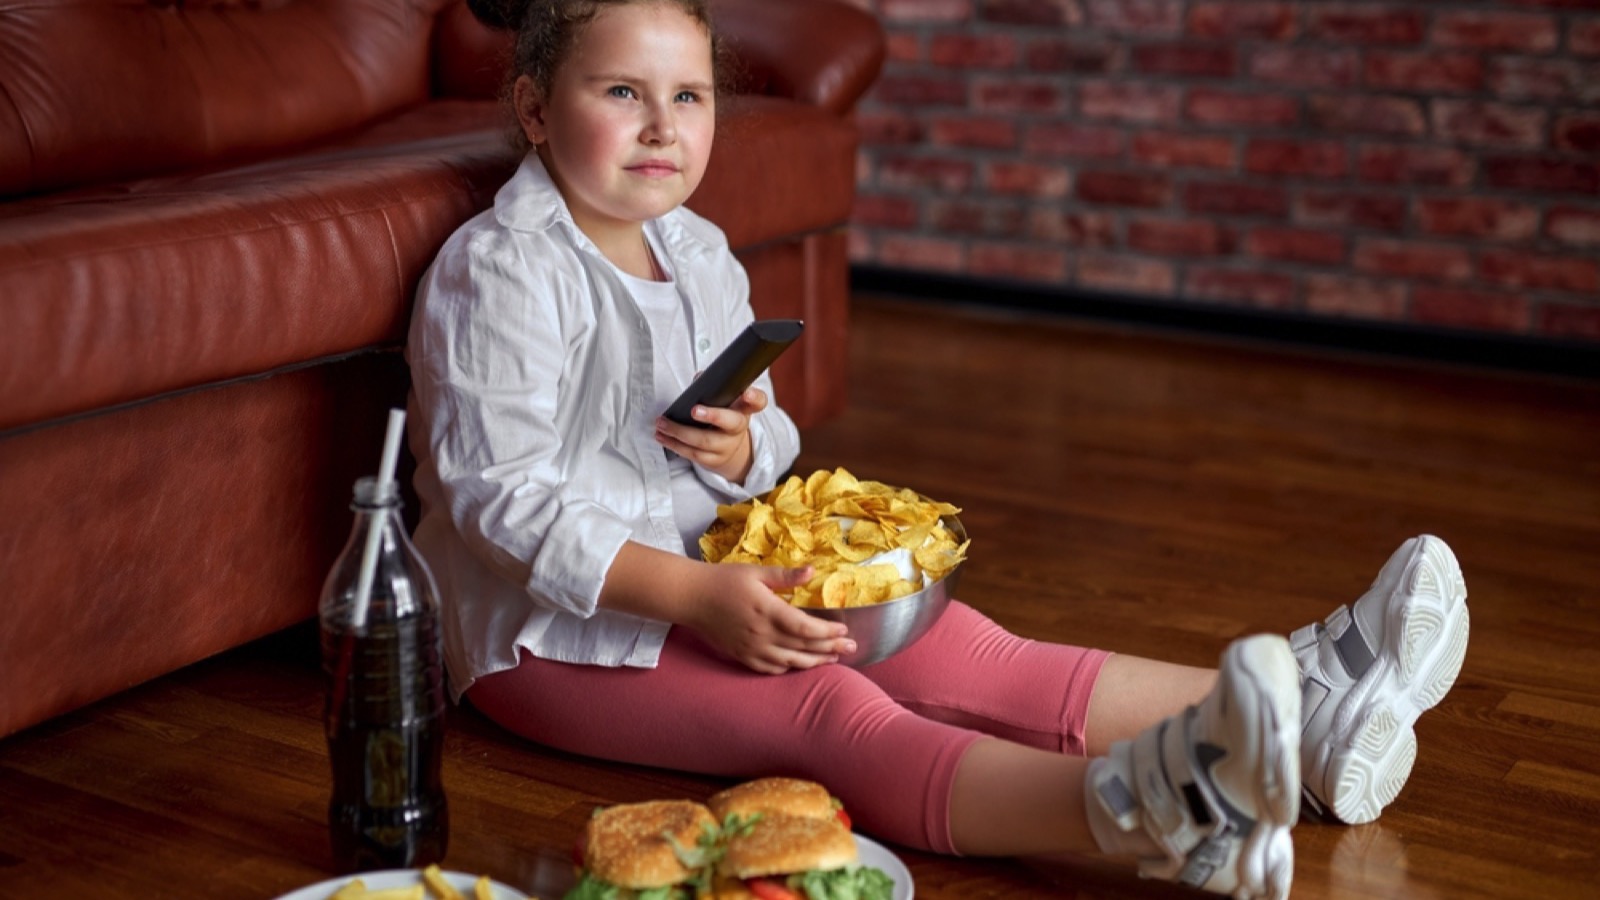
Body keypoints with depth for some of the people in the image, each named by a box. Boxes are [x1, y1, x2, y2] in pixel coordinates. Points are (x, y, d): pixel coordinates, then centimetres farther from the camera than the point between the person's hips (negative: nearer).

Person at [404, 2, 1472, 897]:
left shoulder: (699, 254, 12)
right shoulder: (502, 273, -14)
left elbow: (773, 435, 17)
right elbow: (502, 496, -21)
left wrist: (745, 448, -10)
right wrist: (695, 595, -30)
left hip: (709, 586, 8)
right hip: (556, 630, -8)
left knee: (963, 653, -9)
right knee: (830, 711, -33)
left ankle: (1298, 717, -19)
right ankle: (1131, 808, -57)